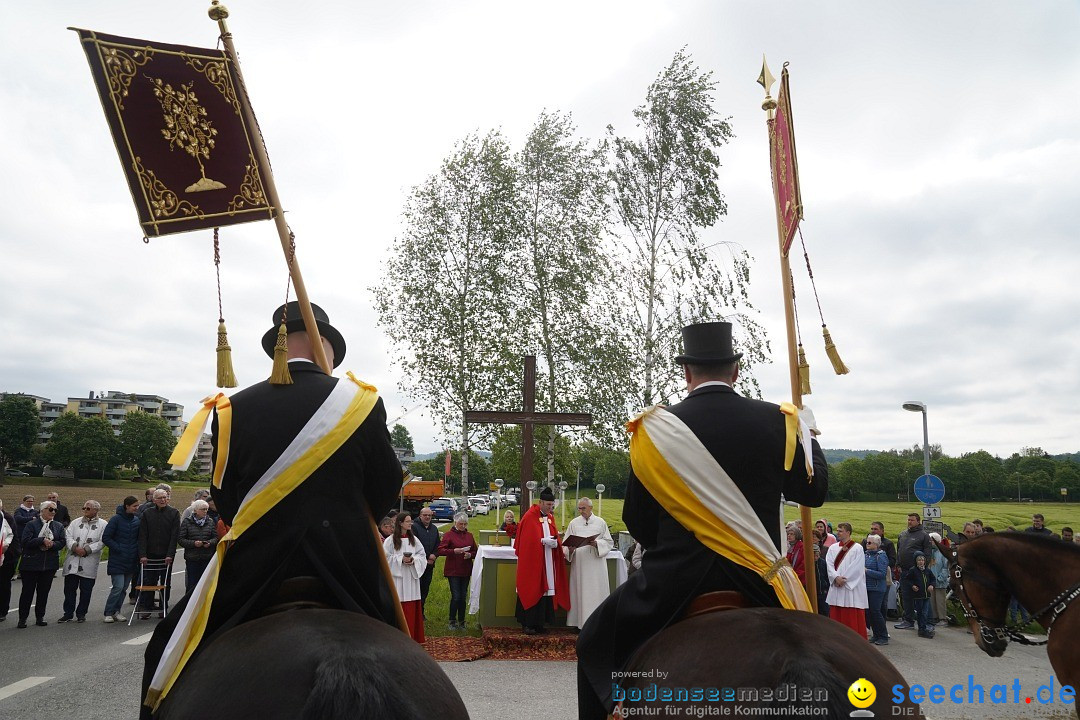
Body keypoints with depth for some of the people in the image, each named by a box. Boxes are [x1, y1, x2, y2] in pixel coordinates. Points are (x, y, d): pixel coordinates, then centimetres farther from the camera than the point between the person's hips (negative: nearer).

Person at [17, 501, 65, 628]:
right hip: (31, 563, -3)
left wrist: (51, 544, -16)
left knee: (44, 591, 8)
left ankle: (40, 616, 17)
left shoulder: (58, 526, 10)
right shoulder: (31, 524, -2)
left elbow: (62, 542, 2)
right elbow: (26, 541, -13)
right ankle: (22, 618, 12)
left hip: (50, 564, 3)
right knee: (27, 590, 2)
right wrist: (43, 540, -19)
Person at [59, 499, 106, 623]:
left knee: (85, 590, 4)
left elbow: (102, 542, -7)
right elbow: (68, 537, 1)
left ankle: (81, 614, 17)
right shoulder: (76, 522, 11)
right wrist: (75, 547, -15)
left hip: (89, 564, -3)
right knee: (69, 589, 7)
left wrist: (86, 549, -16)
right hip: (72, 562, 3)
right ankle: (68, 613, 18)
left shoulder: (102, 524, 0)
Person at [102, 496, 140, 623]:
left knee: (124, 588, 10)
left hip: (131, 560, 5)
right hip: (117, 561, -5)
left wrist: (137, 552, 2)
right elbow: (106, 538, -7)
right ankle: (108, 613, 3)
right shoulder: (116, 519, -8)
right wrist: (118, 549, -11)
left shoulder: (137, 520, 6)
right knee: (118, 587, -10)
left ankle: (117, 611, 21)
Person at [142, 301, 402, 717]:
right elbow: (387, 487, 2)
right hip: (348, 567, 0)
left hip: (254, 566, 1)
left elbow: (225, 499, 5)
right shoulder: (362, 402, -7)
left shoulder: (234, 409, -2)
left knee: (168, 649, 25)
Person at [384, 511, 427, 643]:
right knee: (399, 607, -2)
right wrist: (401, 559, -17)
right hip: (397, 577, -4)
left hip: (411, 577, 4)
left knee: (412, 607, 6)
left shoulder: (414, 539, 7)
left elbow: (422, 555, 9)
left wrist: (413, 559, -10)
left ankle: (412, 636, 17)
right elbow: (386, 557, -7)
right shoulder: (390, 540, -6)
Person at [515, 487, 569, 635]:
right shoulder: (530, 517, -9)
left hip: (547, 562, 7)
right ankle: (527, 623, 3)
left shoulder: (550, 517, 13)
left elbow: (554, 537, 14)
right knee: (532, 590, -4)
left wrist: (555, 542, -7)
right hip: (532, 561, -7)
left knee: (545, 589, 6)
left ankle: (539, 623, 13)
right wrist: (544, 541, -21)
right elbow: (528, 540, -14)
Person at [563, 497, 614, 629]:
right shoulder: (573, 523, 7)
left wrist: (597, 544, -13)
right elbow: (565, 544, 6)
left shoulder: (600, 522, 4)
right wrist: (570, 549, -15)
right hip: (579, 563, 1)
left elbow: (609, 542, 4)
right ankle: (580, 621, 8)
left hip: (596, 563, -1)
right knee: (580, 592, 1)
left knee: (596, 592, -1)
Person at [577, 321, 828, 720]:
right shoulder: (776, 421, -3)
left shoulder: (654, 428, -5)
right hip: (757, 579, 2)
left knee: (595, 644, 20)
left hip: (673, 580, -2)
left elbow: (637, 520, 2)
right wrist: (807, 435, 28)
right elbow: (814, 492, 12)